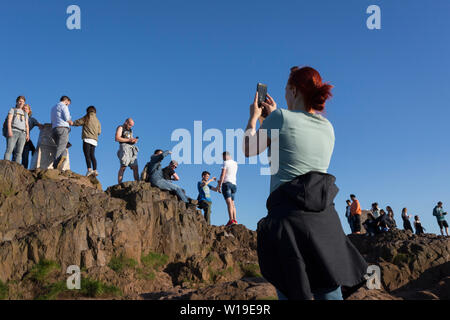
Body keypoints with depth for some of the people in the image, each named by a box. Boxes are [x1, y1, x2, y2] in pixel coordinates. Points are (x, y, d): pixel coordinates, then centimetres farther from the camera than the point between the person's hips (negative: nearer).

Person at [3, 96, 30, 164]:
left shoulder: (25, 113, 28)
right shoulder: (12, 110, 17)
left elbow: (27, 125, 18)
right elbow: (9, 120, 2)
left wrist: (27, 134, 0)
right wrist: (9, 130, -15)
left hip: (22, 133, 3)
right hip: (13, 131, -3)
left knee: (19, 153, -10)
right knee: (9, 150, -18)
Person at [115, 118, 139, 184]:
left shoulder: (130, 130, 28)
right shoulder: (120, 128, 6)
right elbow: (117, 138, -8)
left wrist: (134, 140, 6)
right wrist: (129, 140, -12)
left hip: (132, 148, 7)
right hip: (124, 147, -7)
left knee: (135, 167, -2)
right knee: (123, 167, -16)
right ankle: (119, 184, -19)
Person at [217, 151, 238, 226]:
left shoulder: (225, 163, -3)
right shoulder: (235, 163, 17)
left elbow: (222, 175, -10)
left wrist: (219, 186, -10)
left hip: (227, 183, -7)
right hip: (234, 184, 7)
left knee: (229, 202, -16)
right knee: (232, 203, 11)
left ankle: (231, 220, -26)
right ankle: (235, 220, 8)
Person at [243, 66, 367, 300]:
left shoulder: (281, 118, -4)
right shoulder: (328, 127, 14)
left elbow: (249, 150, 9)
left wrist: (254, 117, 25)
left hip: (289, 216, -5)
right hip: (325, 219, 6)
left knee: (293, 295, 0)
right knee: (330, 294, 10)